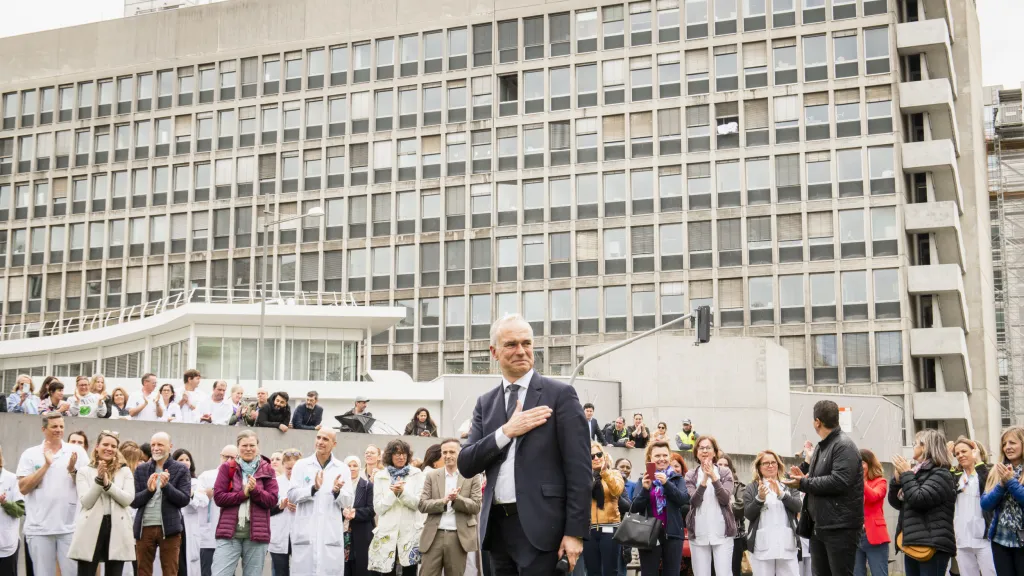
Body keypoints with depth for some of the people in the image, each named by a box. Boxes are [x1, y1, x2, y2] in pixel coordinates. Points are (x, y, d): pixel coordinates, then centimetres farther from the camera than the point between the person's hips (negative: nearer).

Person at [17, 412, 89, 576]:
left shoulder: (77, 452, 4)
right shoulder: (30, 454, 3)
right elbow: (23, 488, -5)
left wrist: (72, 470, -15)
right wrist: (46, 465, -12)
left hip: (71, 526, 0)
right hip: (39, 528, 0)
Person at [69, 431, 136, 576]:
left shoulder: (125, 471, 8)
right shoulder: (84, 471, 6)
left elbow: (128, 499, -4)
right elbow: (86, 502, -4)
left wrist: (107, 483, -13)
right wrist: (98, 479, -14)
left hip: (117, 529, 1)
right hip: (91, 528, -1)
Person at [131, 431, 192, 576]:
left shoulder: (181, 469, 2)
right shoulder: (141, 469, 9)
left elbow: (184, 500, -4)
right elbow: (133, 501, 5)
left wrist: (166, 486, -18)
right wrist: (149, 490, -14)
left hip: (169, 528, -2)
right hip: (145, 528, 2)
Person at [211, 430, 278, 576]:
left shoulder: (267, 470, 8)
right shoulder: (227, 468, 6)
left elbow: (272, 500, 0)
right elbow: (218, 497, -2)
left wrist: (255, 490, -15)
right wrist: (243, 493, -12)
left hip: (256, 533, 1)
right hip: (229, 532, -1)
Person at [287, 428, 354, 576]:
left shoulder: (342, 468, 7)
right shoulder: (301, 465, 6)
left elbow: (348, 503, 4)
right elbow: (291, 496, -2)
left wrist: (337, 491, -17)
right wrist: (313, 488, -18)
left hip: (331, 535, 0)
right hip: (305, 533, 0)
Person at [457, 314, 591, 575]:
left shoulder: (560, 394, -2)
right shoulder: (485, 403, 12)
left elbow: (579, 469, -7)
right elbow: (466, 465, 4)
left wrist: (575, 532, -13)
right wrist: (506, 431, -10)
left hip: (541, 526, -5)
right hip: (497, 526, 5)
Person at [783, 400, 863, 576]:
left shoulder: (844, 446, -12)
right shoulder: (822, 447, 18)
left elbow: (838, 482, -24)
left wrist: (804, 483, -17)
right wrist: (804, 478, 4)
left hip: (840, 526, -9)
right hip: (819, 526, 10)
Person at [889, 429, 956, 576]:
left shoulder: (941, 474, -7)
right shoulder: (916, 472, 18)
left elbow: (919, 500, -19)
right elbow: (896, 502, 17)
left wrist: (906, 474, -9)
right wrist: (898, 477, 2)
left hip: (932, 546, -8)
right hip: (912, 544, 9)